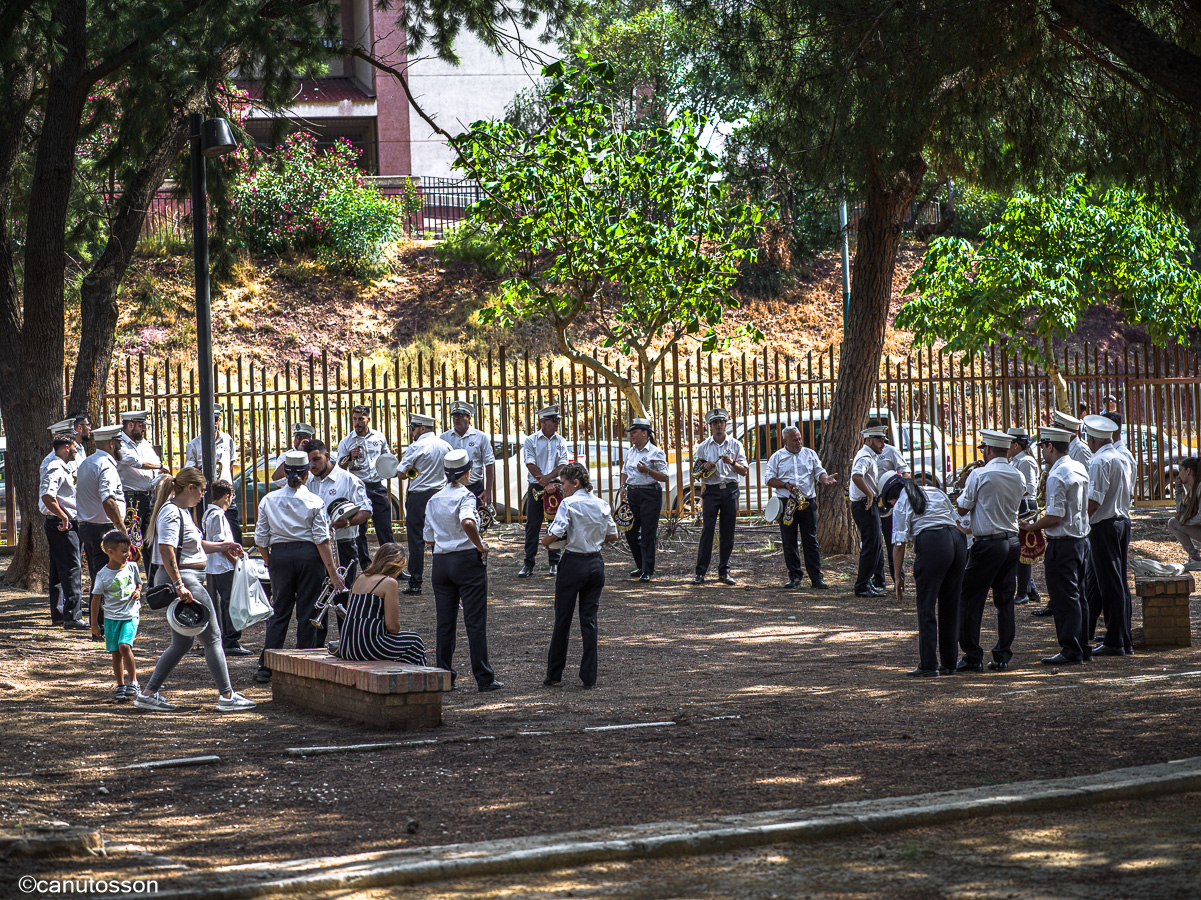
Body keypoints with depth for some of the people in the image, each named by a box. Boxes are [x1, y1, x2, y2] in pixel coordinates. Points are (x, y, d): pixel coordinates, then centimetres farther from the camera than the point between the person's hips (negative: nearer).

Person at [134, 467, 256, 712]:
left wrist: (220, 546, 23)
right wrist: (179, 585, -29)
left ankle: (148, 694, 15)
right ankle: (227, 696, 1)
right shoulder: (171, 513, -15)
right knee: (212, 637, -4)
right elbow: (166, 549, -25)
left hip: (189, 581, 11)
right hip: (183, 580, -11)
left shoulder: (183, 511, 17)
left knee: (182, 642, 14)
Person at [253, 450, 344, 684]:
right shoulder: (314, 502, -5)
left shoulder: (269, 500, 2)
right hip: (308, 555, -2)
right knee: (307, 612, 6)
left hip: (279, 555, 2)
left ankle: (266, 667, 4)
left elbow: (261, 539, 5)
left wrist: (269, 562, 20)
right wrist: (332, 573, -5)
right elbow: (322, 541, -7)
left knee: (279, 611, 9)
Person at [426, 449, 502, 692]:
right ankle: (483, 678, 0)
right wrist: (480, 546, -17)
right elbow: (467, 522, -30)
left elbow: (429, 538, 12)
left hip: (440, 561, 5)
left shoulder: (434, 500, 9)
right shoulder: (465, 496, -10)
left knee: (445, 622, 9)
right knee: (475, 622, -1)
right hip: (468, 560, -5)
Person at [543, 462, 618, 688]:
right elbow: (612, 535, 12)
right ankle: (589, 676, 5)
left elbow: (555, 533, -22)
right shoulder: (601, 504, 5)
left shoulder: (569, 503, -12)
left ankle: (554, 675, 13)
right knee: (589, 619, 8)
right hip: (596, 563, 5)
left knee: (562, 620, 6)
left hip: (573, 563, -5)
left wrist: (545, 542, -2)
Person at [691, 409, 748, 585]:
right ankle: (700, 573, -7)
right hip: (711, 490, -1)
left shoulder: (735, 445, 8)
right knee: (707, 530, -9)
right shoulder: (703, 447, 9)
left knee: (727, 533, 3)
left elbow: (744, 471, 5)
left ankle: (724, 572, 10)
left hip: (730, 491, 1)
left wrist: (732, 462, -13)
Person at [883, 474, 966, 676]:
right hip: (957, 539, 6)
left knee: (926, 606, 1)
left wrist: (898, 577, 8)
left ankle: (928, 665, -3)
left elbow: (899, 544, 3)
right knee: (950, 605, 13)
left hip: (931, 543, -6)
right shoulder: (937, 492, 24)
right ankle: (949, 663, 17)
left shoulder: (901, 505, 8)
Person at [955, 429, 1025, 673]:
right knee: (1005, 600, 10)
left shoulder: (980, 475, -10)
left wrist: (964, 487, 15)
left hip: (987, 544, -6)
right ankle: (1003, 657, 9)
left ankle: (972, 657, 0)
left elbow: (961, 508, -5)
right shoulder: (1018, 477, 7)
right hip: (1012, 542, 6)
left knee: (970, 600, 1)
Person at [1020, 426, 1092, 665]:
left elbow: (1055, 516, -21)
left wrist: (1030, 527, -9)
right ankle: (1083, 648, 20)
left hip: (1062, 543, -9)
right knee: (1077, 595, 15)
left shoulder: (1057, 476, -18)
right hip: (1081, 539, 9)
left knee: (1064, 598, -5)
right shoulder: (1079, 469, 11)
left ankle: (1070, 651, -4)